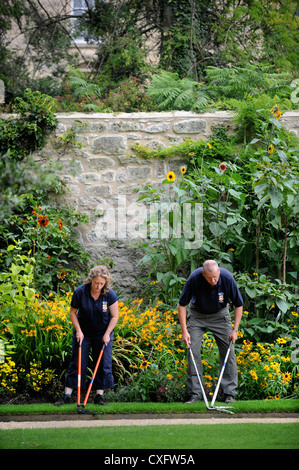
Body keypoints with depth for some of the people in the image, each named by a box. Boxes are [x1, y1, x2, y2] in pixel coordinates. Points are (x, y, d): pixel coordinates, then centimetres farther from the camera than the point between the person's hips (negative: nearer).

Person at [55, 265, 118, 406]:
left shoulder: (110, 295, -14)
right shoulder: (80, 292, -16)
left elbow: (114, 316, -5)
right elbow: (72, 312, -3)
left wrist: (107, 334, -12)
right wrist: (78, 331, -10)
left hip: (103, 334, 1)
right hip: (83, 333, -1)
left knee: (103, 364, 0)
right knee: (77, 362, -2)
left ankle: (99, 395, 8)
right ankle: (67, 395, -1)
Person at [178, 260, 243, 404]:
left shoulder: (227, 278, -28)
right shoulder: (194, 278, -30)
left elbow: (238, 305, -13)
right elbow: (182, 305, -17)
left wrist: (235, 329, -17)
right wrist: (184, 331, -20)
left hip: (220, 314, 1)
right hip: (197, 315, 0)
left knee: (228, 351, -7)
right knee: (193, 351, -11)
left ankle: (230, 392, 1)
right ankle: (195, 394, -5)